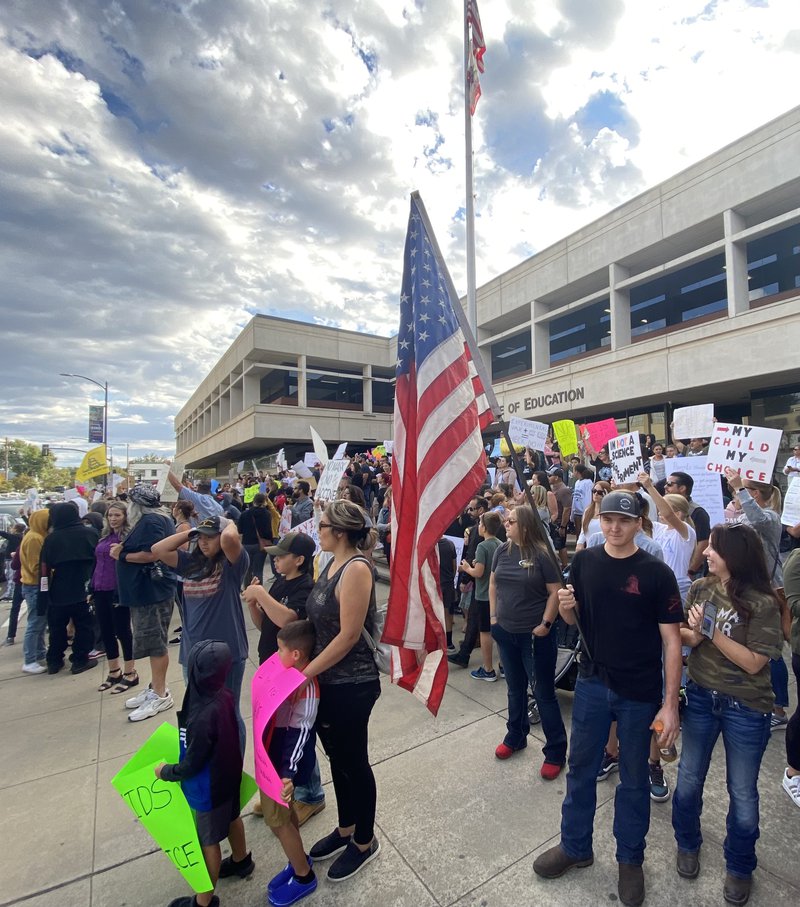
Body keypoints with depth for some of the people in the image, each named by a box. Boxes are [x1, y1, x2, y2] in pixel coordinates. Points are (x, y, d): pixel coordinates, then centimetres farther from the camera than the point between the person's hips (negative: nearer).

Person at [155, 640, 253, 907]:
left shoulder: (203, 717, -40)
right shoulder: (224, 695, -17)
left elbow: (191, 766, -24)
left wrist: (165, 771, -6)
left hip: (210, 788, -7)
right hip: (229, 775, 7)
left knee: (208, 841, 18)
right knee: (231, 819, 31)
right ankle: (241, 860, 57)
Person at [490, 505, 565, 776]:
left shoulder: (542, 554, -16)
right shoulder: (502, 550, 1)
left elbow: (555, 592, -14)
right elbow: (493, 583, 10)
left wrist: (545, 625, -13)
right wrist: (493, 616, 7)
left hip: (535, 636, -5)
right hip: (505, 632, 5)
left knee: (544, 693, 7)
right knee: (515, 689, 21)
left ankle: (556, 752, 25)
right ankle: (516, 736, 41)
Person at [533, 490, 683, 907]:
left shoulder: (657, 573, -13)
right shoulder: (584, 561, -5)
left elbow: (671, 641, -10)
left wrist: (670, 704, -12)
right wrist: (565, 606, -18)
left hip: (640, 693, -2)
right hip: (592, 684, 3)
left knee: (634, 778, 18)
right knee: (581, 768, 17)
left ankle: (630, 859, 42)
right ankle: (575, 846, 40)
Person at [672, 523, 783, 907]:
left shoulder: (762, 603, -17)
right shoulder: (700, 588, -6)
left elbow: (754, 663, -17)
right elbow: (682, 635, 0)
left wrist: (712, 631, -24)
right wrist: (693, 633, -21)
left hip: (746, 709, -3)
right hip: (701, 697, 3)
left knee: (742, 793, 15)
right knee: (689, 778, 16)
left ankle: (739, 866, 42)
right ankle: (687, 843, 43)